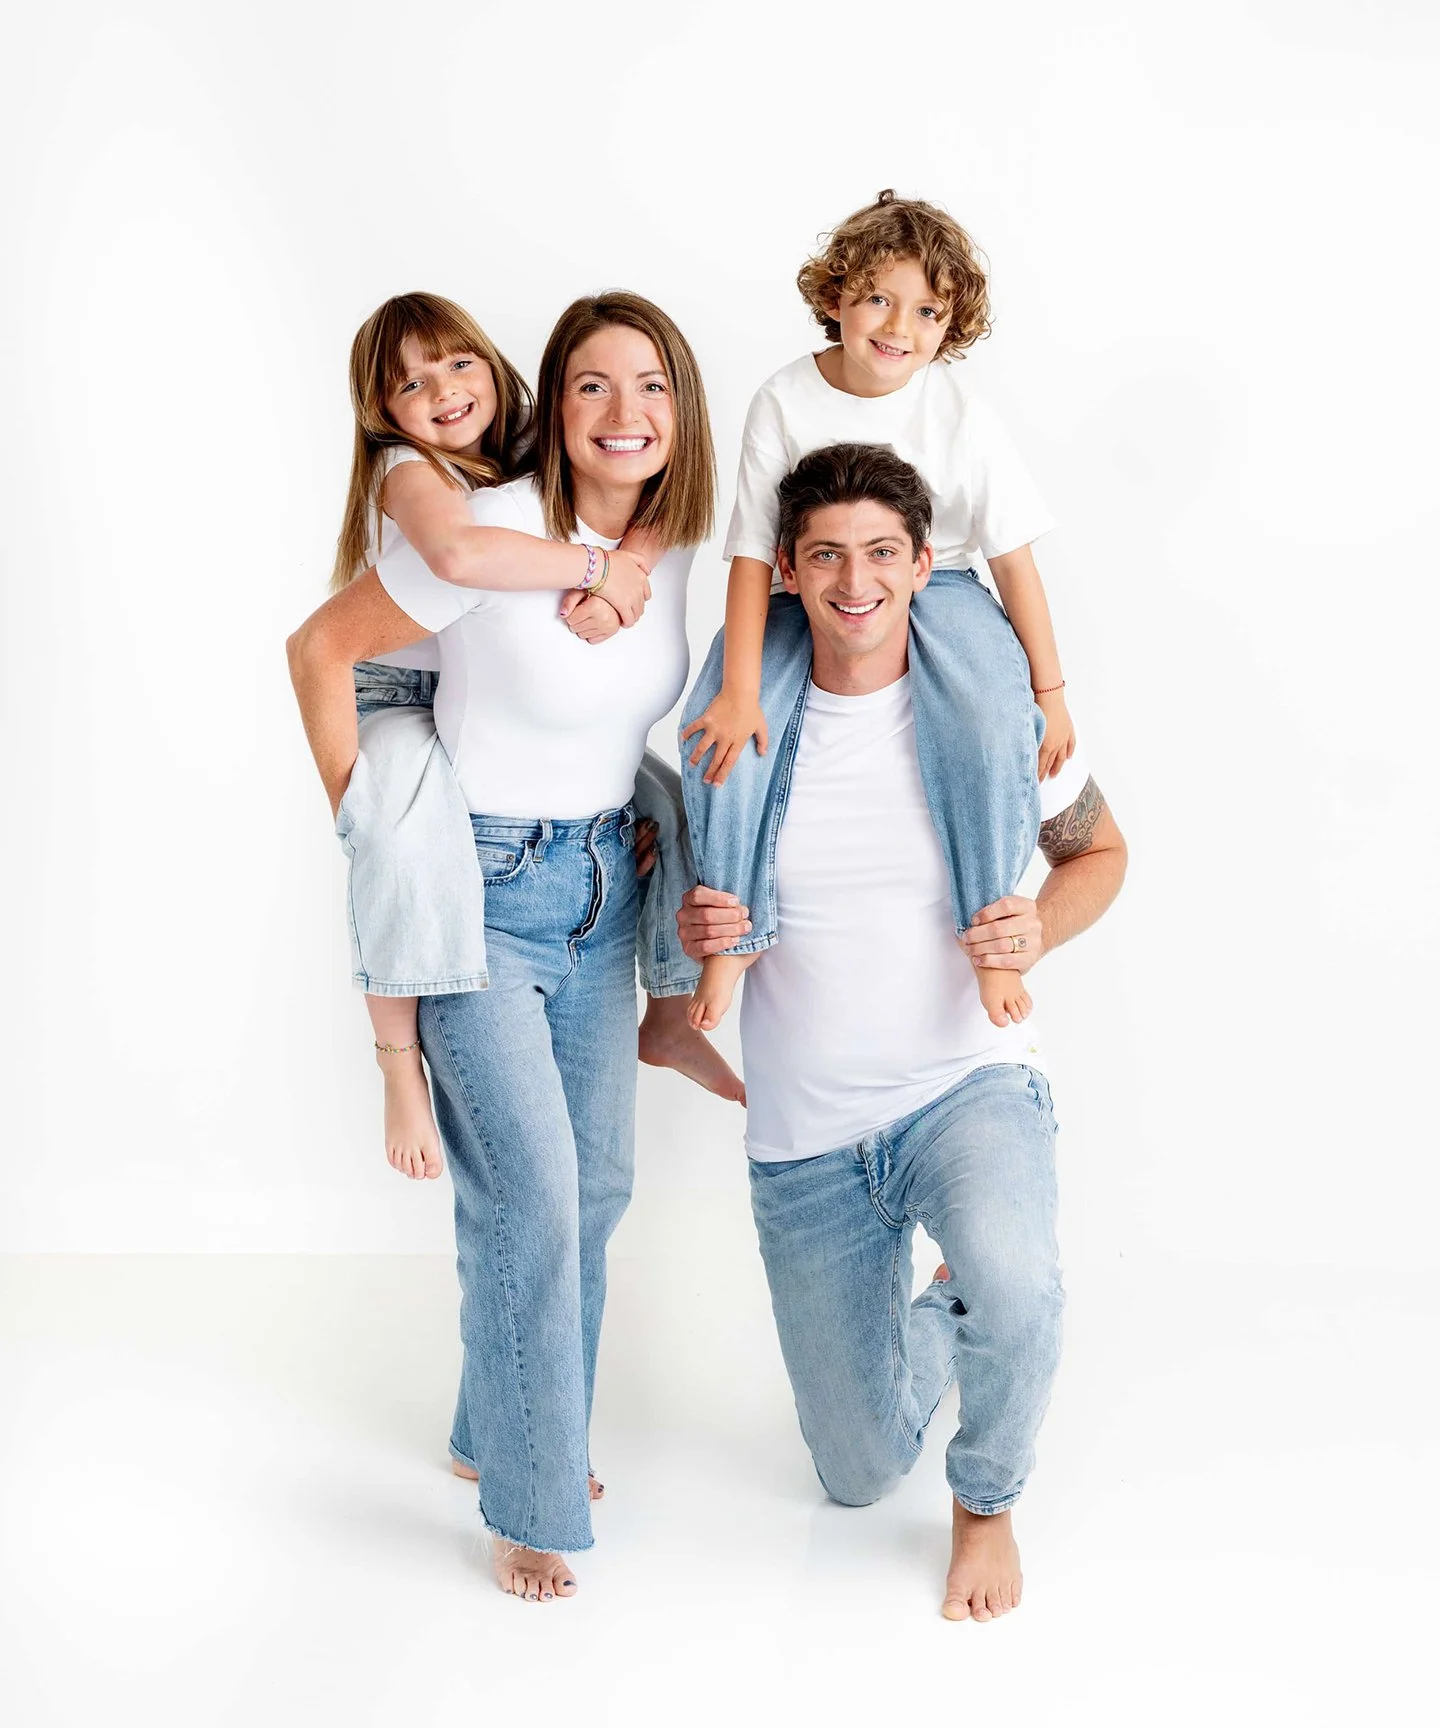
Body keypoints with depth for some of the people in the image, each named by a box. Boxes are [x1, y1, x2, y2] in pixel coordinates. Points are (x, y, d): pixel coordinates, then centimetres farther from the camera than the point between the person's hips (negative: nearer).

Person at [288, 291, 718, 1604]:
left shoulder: (682, 545, -2)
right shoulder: (491, 532, -21)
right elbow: (322, 649, -11)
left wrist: (653, 827, 10)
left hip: (604, 884, 7)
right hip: (480, 884, -6)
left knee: (597, 1183, 12)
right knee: (529, 1187, -11)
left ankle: (509, 1431, 33)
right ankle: (534, 1501, 7)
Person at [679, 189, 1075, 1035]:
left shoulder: (961, 415, -12)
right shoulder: (786, 401, -11)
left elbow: (1015, 559, -7)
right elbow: (755, 551, -11)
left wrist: (1050, 691, -6)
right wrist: (739, 690, -19)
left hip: (937, 587, -1)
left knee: (995, 723, -30)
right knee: (719, 729, -24)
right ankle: (736, 931, -6)